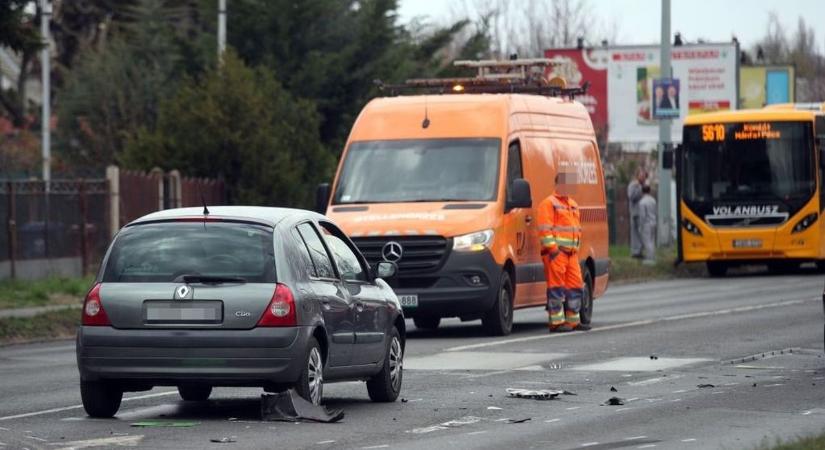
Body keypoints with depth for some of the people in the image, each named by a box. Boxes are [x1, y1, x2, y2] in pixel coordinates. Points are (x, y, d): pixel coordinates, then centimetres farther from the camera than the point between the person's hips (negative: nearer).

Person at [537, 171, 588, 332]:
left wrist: (576, 247, 19)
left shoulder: (573, 205, 23)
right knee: (556, 286, -9)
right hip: (556, 253, -9)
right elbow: (544, 229, -13)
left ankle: (573, 320, 15)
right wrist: (552, 248, -19)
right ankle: (556, 322, -8)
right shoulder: (549, 203, -5)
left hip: (571, 253, 9)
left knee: (575, 286, 8)